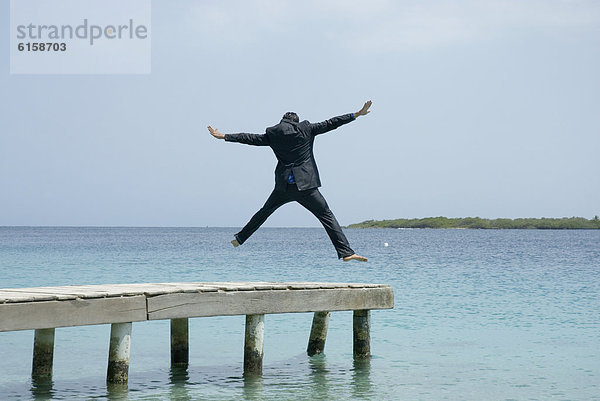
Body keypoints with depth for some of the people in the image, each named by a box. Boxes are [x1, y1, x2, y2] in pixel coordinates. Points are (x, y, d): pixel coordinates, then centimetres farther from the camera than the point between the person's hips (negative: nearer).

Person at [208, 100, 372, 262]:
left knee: (264, 211, 23)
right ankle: (346, 252, -12)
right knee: (326, 215, -3)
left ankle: (240, 239, 35)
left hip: (283, 185, 3)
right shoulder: (306, 129, 1)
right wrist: (357, 114, 6)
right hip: (305, 184, -3)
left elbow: (250, 138, 14)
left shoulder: (273, 133, 8)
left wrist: (223, 136, 26)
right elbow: (329, 124, 2)